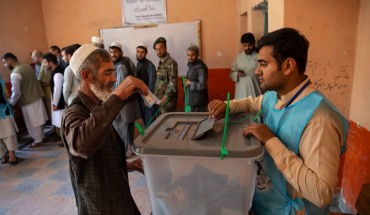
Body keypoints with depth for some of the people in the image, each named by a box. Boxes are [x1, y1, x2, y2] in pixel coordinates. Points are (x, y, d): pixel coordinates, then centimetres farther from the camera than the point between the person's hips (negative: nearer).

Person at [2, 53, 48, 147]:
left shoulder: (15, 74, -21)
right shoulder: (28, 66, 4)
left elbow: (16, 93, -21)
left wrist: (11, 103, -4)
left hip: (28, 101, -8)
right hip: (37, 97, 8)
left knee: (32, 123, 7)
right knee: (38, 120, 20)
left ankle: (38, 140, 20)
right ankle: (41, 135, 33)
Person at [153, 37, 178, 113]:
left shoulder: (171, 62, -12)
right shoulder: (161, 62, 13)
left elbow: (173, 83, -19)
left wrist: (165, 97, -20)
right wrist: (155, 95, 14)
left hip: (168, 99, -8)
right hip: (160, 98, 8)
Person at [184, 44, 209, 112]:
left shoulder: (200, 68, -19)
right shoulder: (191, 66, 10)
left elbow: (203, 85, -25)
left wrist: (190, 83, -15)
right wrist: (186, 82, 0)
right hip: (191, 100, 9)